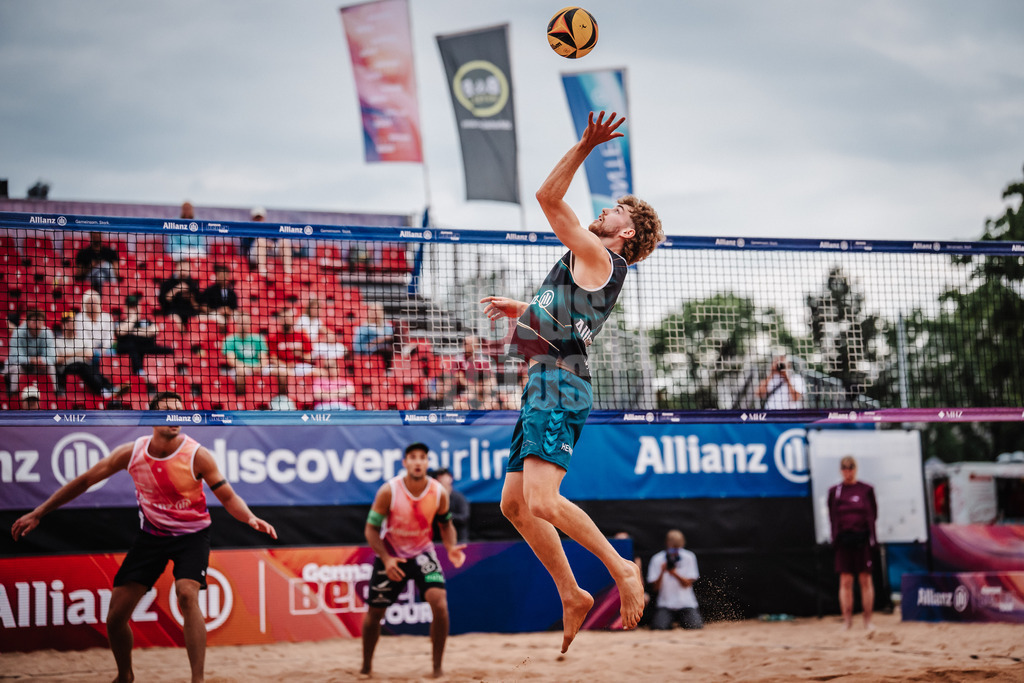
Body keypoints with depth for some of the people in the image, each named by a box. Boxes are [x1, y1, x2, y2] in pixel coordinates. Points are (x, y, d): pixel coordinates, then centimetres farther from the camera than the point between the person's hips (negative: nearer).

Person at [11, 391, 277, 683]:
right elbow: (84, 481, 1)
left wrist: (250, 518, -33)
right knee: (116, 615, 0)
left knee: (187, 595, -31)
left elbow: (229, 497, -11)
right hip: (151, 535, 3)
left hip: (191, 534, -3)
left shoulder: (197, 455, -17)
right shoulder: (131, 453, -10)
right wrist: (38, 513, 3)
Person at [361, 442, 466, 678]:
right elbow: (371, 529, -12)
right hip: (390, 555, -1)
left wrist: (450, 548, -14)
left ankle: (437, 667, -10)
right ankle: (366, 665, 30)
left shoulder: (439, 493, -14)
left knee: (439, 602, -22)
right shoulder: (388, 491, -20)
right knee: (375, 611, 6)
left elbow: (446, 524, 5)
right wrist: (386, 559, -24)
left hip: (422, 552, 1)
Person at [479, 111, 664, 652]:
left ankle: (621, 567, -11)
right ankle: (571, 597, 11)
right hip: (544, 386, 10)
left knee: (542, 501, -23)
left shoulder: (597, 257, -5)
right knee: (513, 503, 8)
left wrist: (585, 146, -5)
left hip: (559, 384, -10)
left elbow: (548, 197, -6)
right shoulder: (595, 270, 23)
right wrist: (520, 310, 44)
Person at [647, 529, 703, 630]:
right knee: (659, 626, -28)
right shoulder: (657, 559, -2)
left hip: (686, 603, 1)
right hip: (665, 605, -1)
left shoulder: (689, 557, -1)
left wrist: (674, 573, -25)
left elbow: (687, 584, -7)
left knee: (695, 626, -23)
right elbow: (655, 587, -6)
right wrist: (662, 572, -24)